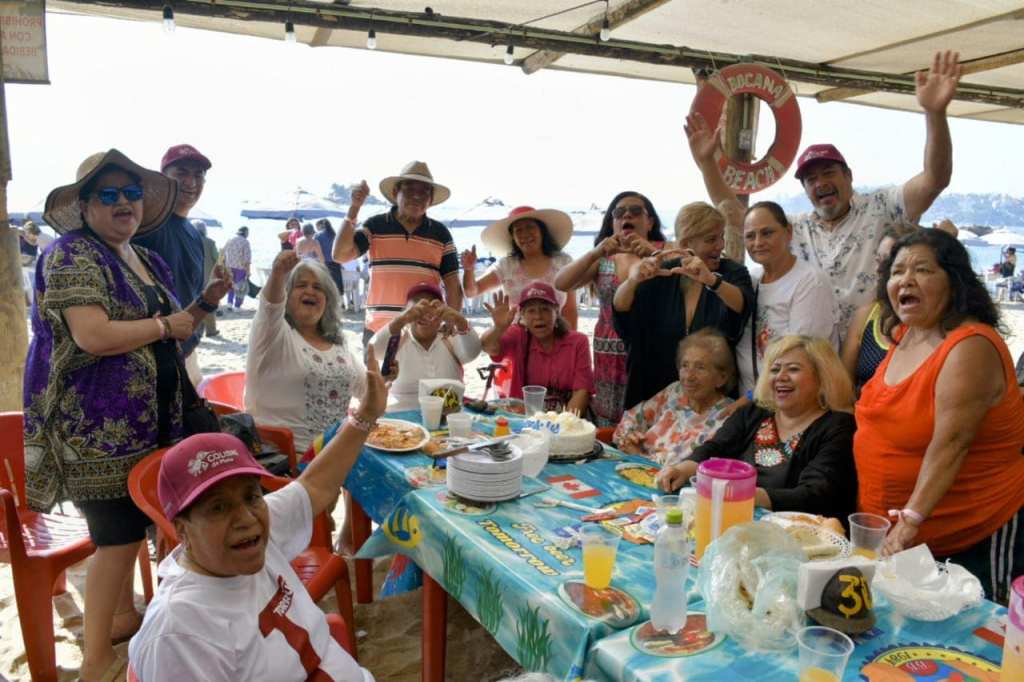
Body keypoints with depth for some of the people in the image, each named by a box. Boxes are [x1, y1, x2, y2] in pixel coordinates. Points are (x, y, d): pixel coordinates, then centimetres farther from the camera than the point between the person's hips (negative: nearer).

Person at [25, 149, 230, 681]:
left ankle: (122, 616, 37)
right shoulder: (72, 255, -13)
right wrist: (165, 325, -15)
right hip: (98, 424, -8)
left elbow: (165, 330, 19)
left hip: (145, 420, 8)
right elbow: (94, 337, -26)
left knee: (127, 526, 19)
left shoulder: (147, 261, 13)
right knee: (119, 534, -4)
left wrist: (204, 303, 4)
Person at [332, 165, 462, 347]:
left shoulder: (440, 234, 6)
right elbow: (340, 256, -9)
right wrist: (354, 208, -14)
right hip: (380, 330, 0)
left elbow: (453, 287, 6)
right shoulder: (375, 226, 4)